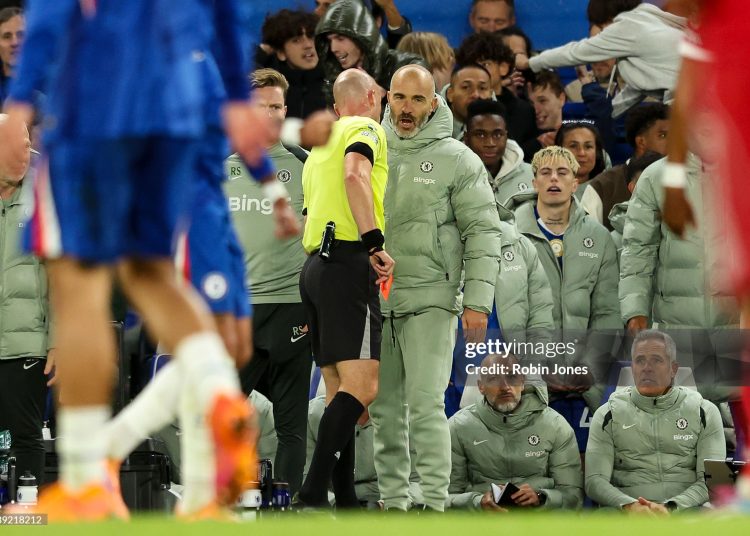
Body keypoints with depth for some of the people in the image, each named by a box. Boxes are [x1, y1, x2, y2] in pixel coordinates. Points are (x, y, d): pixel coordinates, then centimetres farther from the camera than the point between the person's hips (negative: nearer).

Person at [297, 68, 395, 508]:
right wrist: (374, 241, -22)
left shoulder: (320, 145, 27)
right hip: (348, 262, -9)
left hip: (316, 263, 9)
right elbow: (354, 174, -19)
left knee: (341, 390, 8)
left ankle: (346, 501, 4)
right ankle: (313, 495, -27)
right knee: (362, 386, -16)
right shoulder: (366, 128, 1)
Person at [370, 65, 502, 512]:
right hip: (375, 302, 4)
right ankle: (393, 501, 13)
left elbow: (484, 232, -3)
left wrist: (478, 302, -11)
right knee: (384, 409, 7)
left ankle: (435, 503, -9)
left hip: (430, 301, -4)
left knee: (426, 405, -11)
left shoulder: (458, 159, -1)